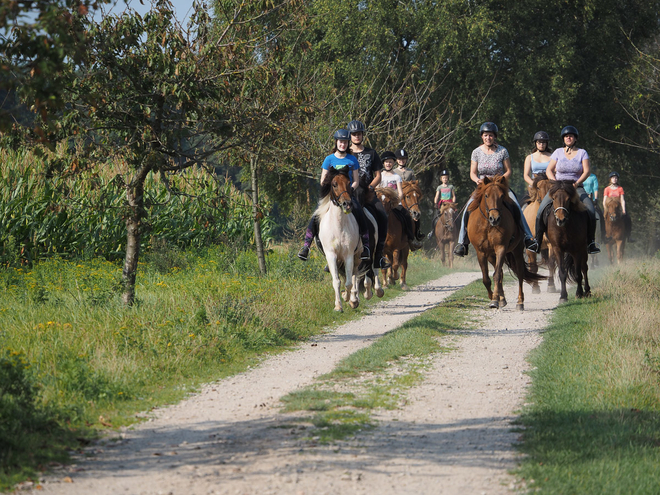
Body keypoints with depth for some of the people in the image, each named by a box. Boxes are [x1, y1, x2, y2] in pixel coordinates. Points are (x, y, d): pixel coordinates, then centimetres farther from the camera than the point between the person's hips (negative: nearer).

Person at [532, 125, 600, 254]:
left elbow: (587, 171, -2)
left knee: (590, 210, -26)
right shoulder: (558, 152, 10)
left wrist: (577, 183, -18)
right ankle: (537, 240, -9)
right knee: (541, 209, -20)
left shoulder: (582, 153, 7)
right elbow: (549, 170, 7)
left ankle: (591, 242, -20)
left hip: (577, 187, -1)